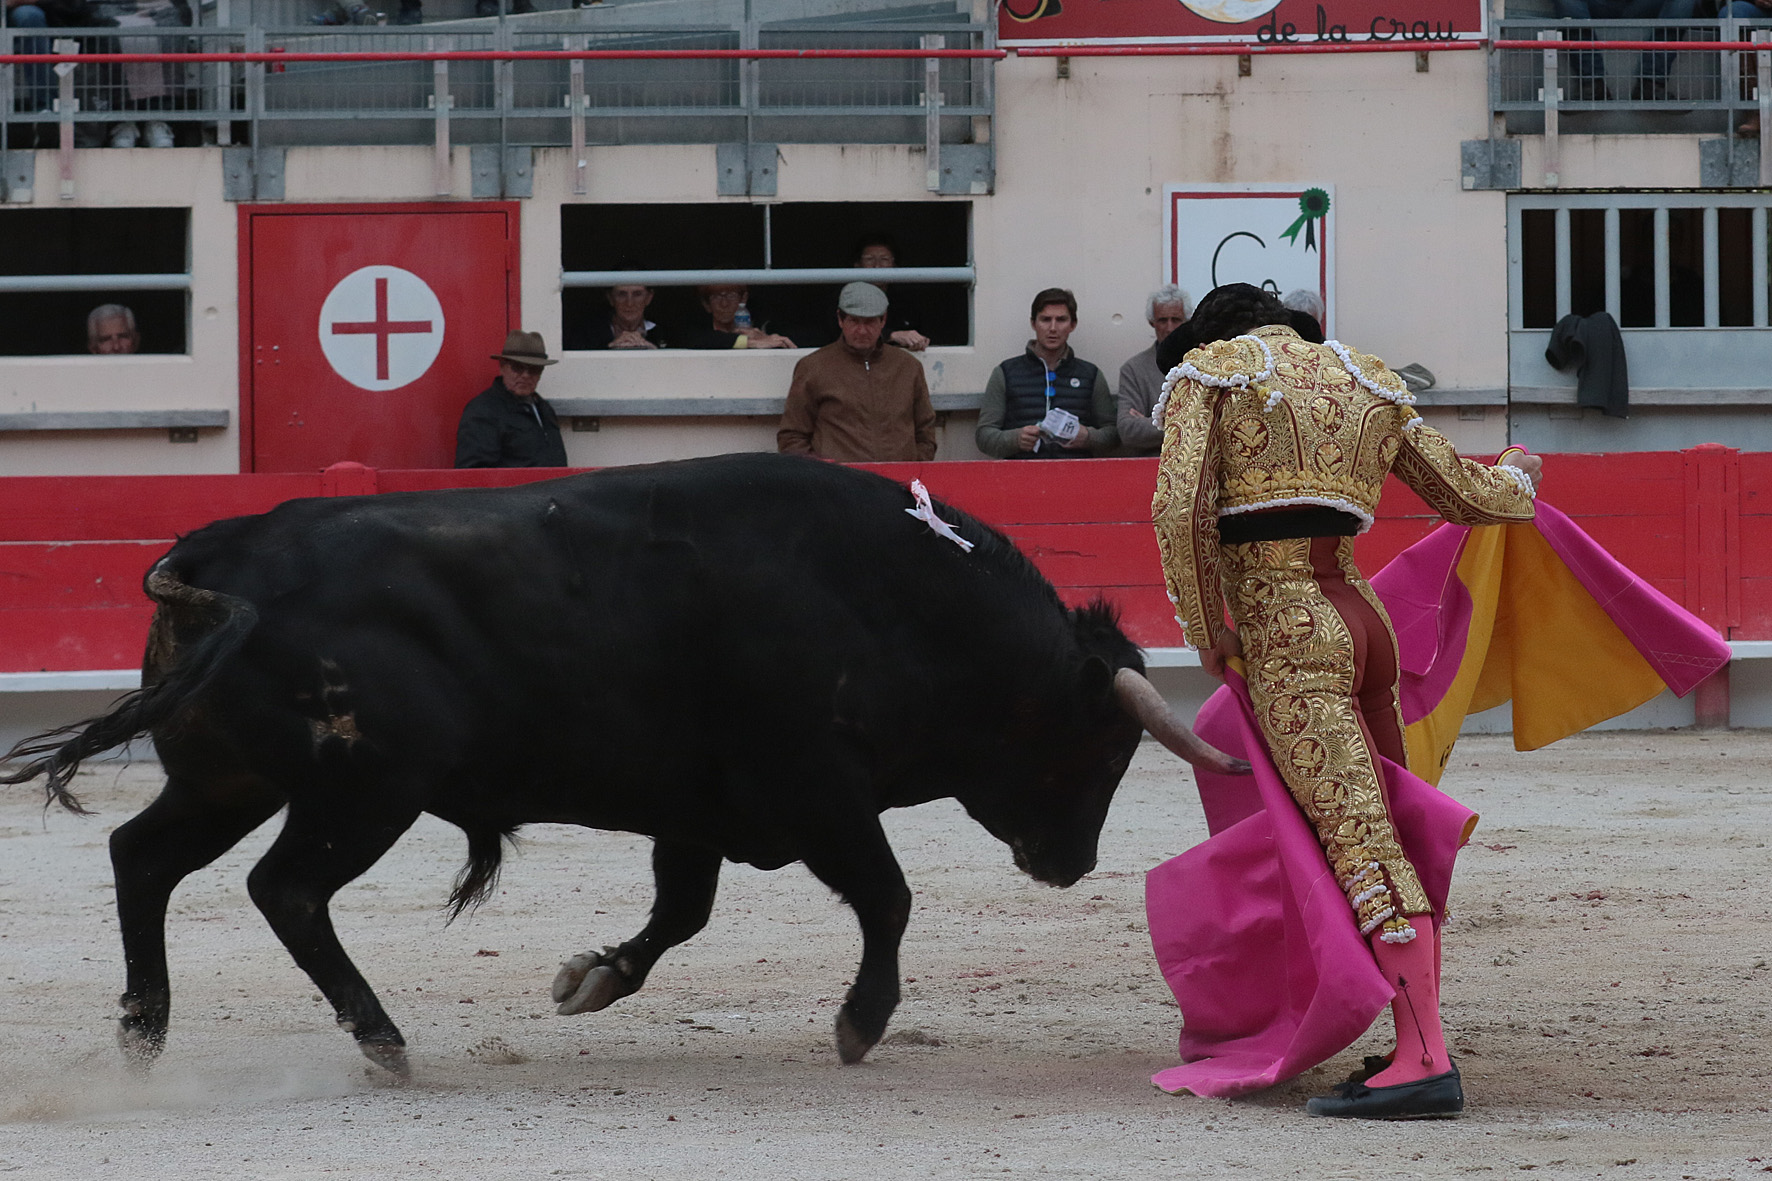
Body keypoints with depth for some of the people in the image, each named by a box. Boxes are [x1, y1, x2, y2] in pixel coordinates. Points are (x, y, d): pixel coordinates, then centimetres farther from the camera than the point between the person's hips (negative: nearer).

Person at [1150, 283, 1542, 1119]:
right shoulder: (1367, 386, 21)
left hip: (1286, 633, -7)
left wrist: (1207, 636, 1)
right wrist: (1518, 473, 48)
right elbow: (1470, 497, 25)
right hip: (1364, 618, 7)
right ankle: (1423, 1042, 18)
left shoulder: (1209, 375, 6)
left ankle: (1425, 1062, -24)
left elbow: (1180, 508, -8)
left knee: (1358, 841, -15)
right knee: (1394, 837, 16)